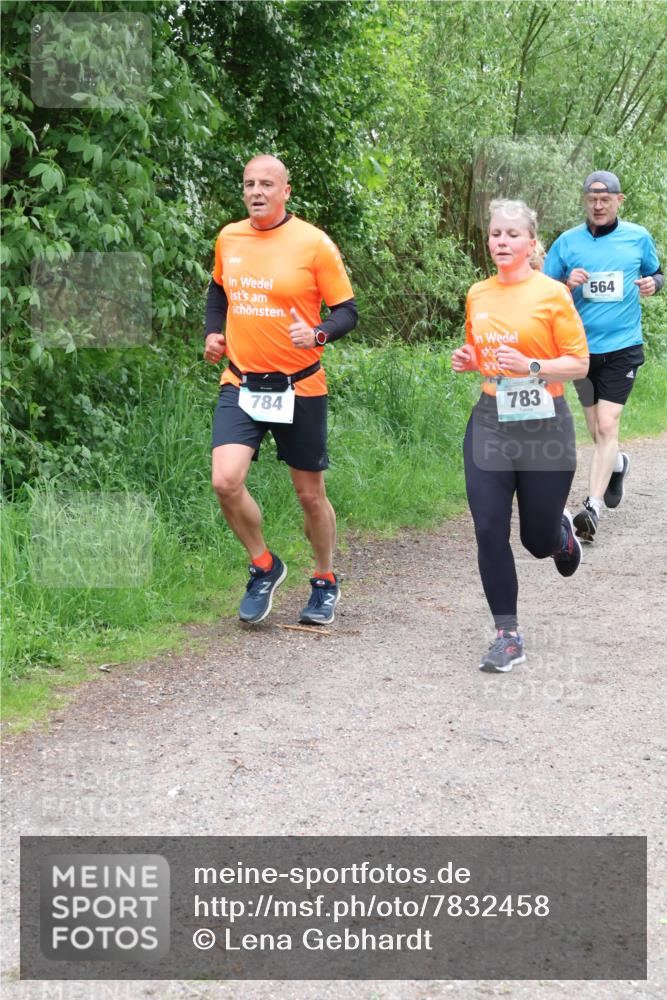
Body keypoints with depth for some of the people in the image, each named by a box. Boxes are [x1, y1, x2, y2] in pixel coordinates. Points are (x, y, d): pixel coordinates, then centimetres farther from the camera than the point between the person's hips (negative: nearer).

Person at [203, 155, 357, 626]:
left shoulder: (314, 243, -10)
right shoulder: (228, 238, 4)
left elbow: (347, 310, -6)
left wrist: (317, 334, -25)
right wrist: (213, 332, 8)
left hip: (299, 387, -3)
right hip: (241, 383, 3)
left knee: (310, 493, 9)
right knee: (226, 481, -16)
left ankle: (325, 582, 33)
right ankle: (264, 565, 9)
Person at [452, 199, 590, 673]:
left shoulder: (553, 294, -8)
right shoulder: (477, 295, 7)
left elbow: (580, 364, -8)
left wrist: (531, 366, -22)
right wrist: (468, 360, 1)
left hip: (543, 425, -4)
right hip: (490, 421, 4)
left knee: (539, 541, 5)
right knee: (489, 530, -5)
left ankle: (561, 529, 45)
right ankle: (509, 637, 6)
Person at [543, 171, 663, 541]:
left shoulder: (639, 237, 1)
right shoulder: (568, 242, 0)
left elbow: (657, 274, 15)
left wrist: (652, 284, -8)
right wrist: (567, 285, -17)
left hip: (622, 347, -2)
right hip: (581, 346, 2)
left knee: (607, 426, -13)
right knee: (596, 429, 14)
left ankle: (593, 509, -14)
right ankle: (617, 464, 47)